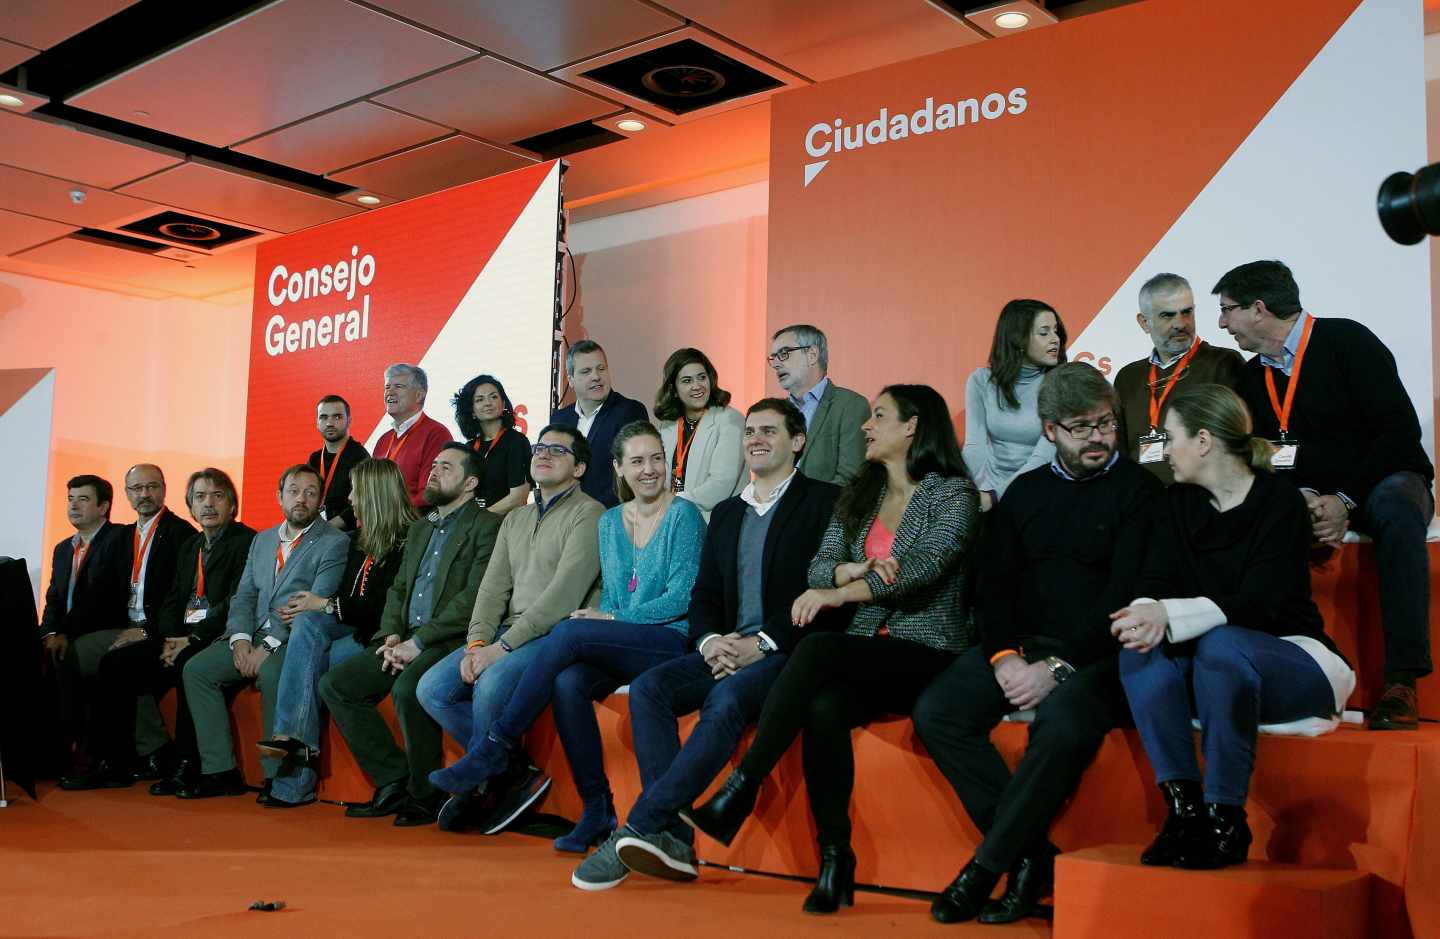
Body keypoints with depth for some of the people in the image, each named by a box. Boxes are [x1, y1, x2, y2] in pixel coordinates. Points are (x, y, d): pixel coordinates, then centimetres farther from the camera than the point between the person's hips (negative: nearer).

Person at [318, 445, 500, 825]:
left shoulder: (488, 527, -4)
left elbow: (475, 599, -14)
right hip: (408, 642, 9)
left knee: (407, 689, -34)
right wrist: (392, 636, 1)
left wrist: (417, 642, -16)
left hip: (452, 641, -8)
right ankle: (394, 783, -2)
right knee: (334, 684, -5)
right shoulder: (419, 529, 23)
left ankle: (425, 795, -15)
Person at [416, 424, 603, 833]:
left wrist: (501, 647, -19)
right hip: (509, 635, 8)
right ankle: (517, 775, -2)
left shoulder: (587, 515, -5)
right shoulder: (516, 519, 22)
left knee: (492, 684, -32)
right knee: (432, 689, -9)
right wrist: (477, 642, -5)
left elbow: (563, 595, -15)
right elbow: (493, 587, 14)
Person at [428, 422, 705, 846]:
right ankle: (597, 811, -18)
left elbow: (683, 597, -10)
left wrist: (612, 619, -12)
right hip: (620, 650, 5)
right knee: (568, 682, -28)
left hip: (672, 644, -5)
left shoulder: (683, 515, -3)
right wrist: (598, 618, -4)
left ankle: (496, 747, -19)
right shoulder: (610, 521, 16)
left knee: (568, 631, -28)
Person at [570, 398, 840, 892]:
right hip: (726, 651, 6)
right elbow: (704, 596, 19)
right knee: (648, 688, -21)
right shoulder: (727, 513, 23)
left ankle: (636, 829, -34)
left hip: (789, 653, -6)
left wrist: (763, 643, -16)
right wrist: (710, 641, -4)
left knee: (726, 699, -35)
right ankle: (673, 840, -27)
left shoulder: (825, 501, 3)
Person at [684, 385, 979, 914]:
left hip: (928, 654, -5)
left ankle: (738, 795, -29)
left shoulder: (954, 493, 0)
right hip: (865, 656, 5)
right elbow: (818, 568, 7)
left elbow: (925, 567, -17)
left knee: (816, 651, -32)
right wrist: (857, 569, -16)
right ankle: (835, 858, -25)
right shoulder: (858, 496, 18)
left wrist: (839, 593, -27)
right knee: (824, 708, -31)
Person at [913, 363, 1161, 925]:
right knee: (936, 710, -18)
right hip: (1023, 645, 5)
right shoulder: (1025, 492, 17)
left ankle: (984, 868, -19)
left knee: (1064, 723, -36)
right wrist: (1004, 655, -7)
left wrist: (1058, 667, -18)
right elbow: (995, 583, 12)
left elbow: (1125, 596, -9)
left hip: (1094, 653, -5)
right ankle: (1033, 858, -15)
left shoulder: (1138, 490, 0)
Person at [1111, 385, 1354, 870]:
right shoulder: (1175, 504, 7)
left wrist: (1170, 614, -34)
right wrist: (1146, 616, -30)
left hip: (1291, 657, -5)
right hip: (1206, 666, 5)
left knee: (1221, 645, -37)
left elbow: (1258, 605, -22)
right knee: (1142, 648, -26)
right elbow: (1154, 584, -6)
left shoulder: (1280, 500, -10)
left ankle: (1226, 821, -28)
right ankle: (1183, 807, -27)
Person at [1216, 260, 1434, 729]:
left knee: (1395, 509, -39)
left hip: (1382, 482, -5)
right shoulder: (1252, 377, 8)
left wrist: (1346, 500, -22)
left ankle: (1402, 681, -38)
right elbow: (1260, 460, 6)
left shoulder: (1346, 341, -10)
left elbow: (1399, 428, -16)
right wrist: (1305, 498, -15)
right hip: (1310, 497, 5)